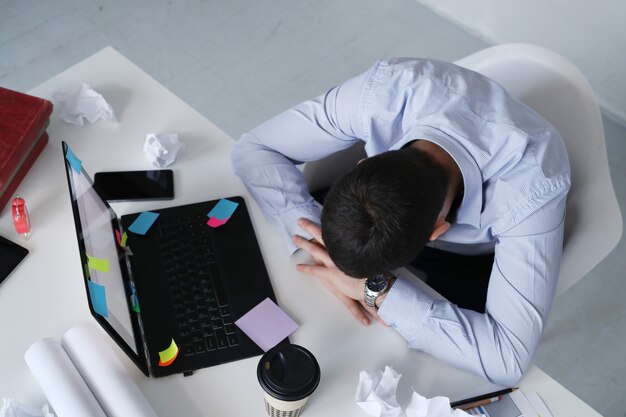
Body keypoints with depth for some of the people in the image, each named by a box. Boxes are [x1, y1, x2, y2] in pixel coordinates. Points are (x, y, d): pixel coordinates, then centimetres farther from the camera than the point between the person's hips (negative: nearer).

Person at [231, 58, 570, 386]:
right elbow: (255, 149, -25)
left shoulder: (532, 188, -42)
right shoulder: (384, 92, -37)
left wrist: (376, 288, -44)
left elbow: (509, 357, -41)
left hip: (474, 262, -2)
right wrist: (321, 243, -39)